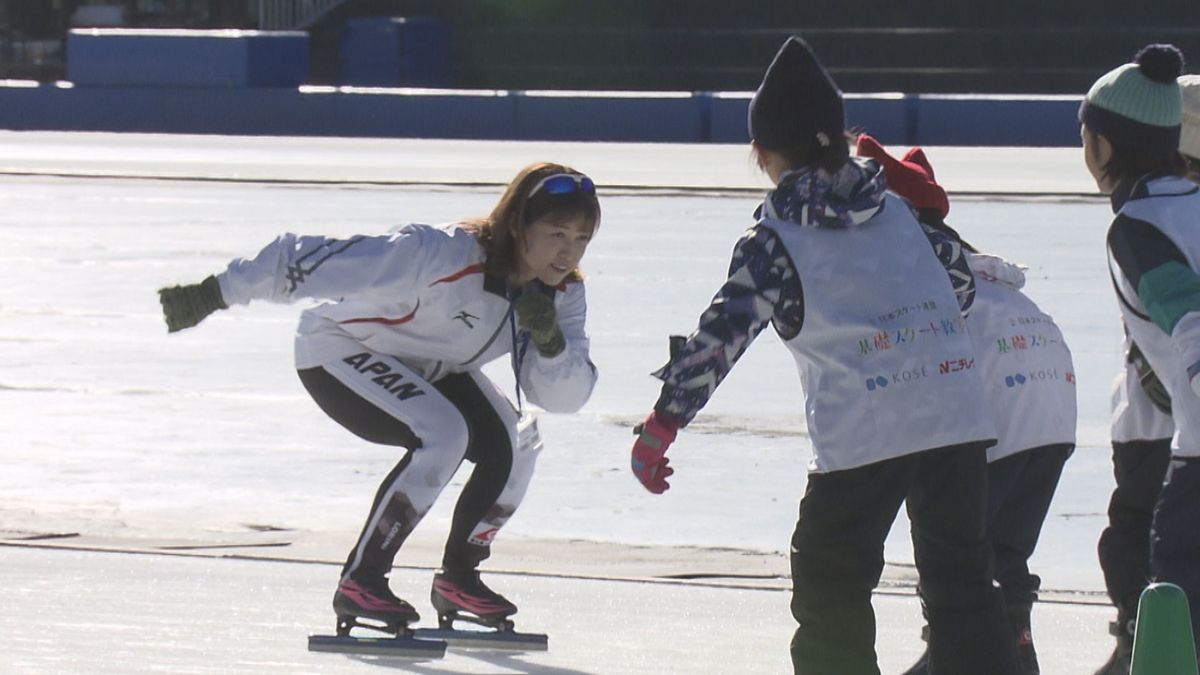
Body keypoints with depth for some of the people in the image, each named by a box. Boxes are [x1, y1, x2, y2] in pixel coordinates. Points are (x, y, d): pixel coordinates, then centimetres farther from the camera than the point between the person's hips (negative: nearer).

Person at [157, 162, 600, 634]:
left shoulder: (562, 292, -14)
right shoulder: (442, 255, -36)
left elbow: (565, 397, -14)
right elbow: (313, 262, -36)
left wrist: (549, 340, -36)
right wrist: (213, 295, -37)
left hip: (427, 366, 7)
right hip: (341, 351, -7)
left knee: (513, 443, -13)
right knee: (443, 434, -29)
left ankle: (457, 579, 7)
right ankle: (360, 582, -19)